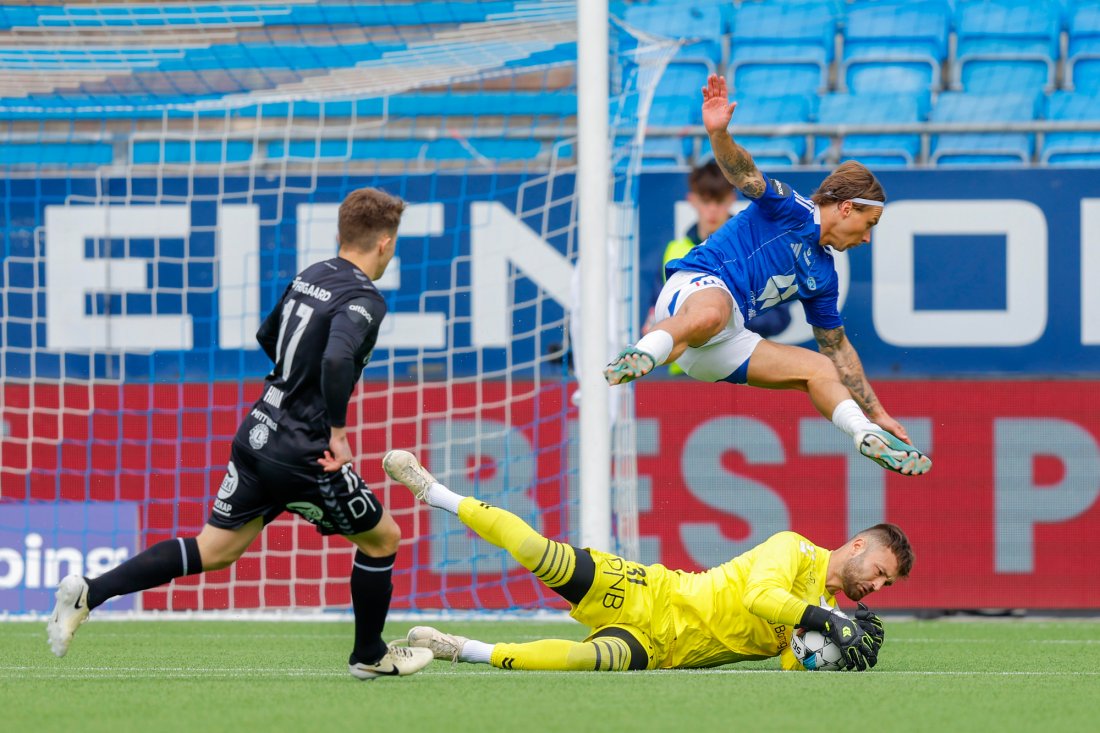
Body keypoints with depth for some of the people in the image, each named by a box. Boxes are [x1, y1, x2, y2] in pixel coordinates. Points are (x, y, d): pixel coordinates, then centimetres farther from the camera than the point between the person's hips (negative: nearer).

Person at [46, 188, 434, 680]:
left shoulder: (311, 276, 11)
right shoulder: (364, 299, -16)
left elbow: (267, 336, 27)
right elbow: (337, 359, -34)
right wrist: (337, 431, -23)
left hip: (257, 436, 8)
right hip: (306, 456, -8)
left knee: (213, 551, 10)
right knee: (382, 539, 13)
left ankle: (90, 592, -2)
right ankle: (370, 655, 26)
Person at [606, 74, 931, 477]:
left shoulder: (822, 274, 24)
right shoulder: (792, 210, 2)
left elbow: (837, 347, 32)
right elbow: (745, 175, -15)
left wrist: (876, 413, 30)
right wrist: (719, 133, -37)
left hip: (725, 344, 8)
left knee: (820, 368, 2)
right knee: (709, 314, -44)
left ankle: (871, 437, -15)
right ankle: (639, 358, -56)